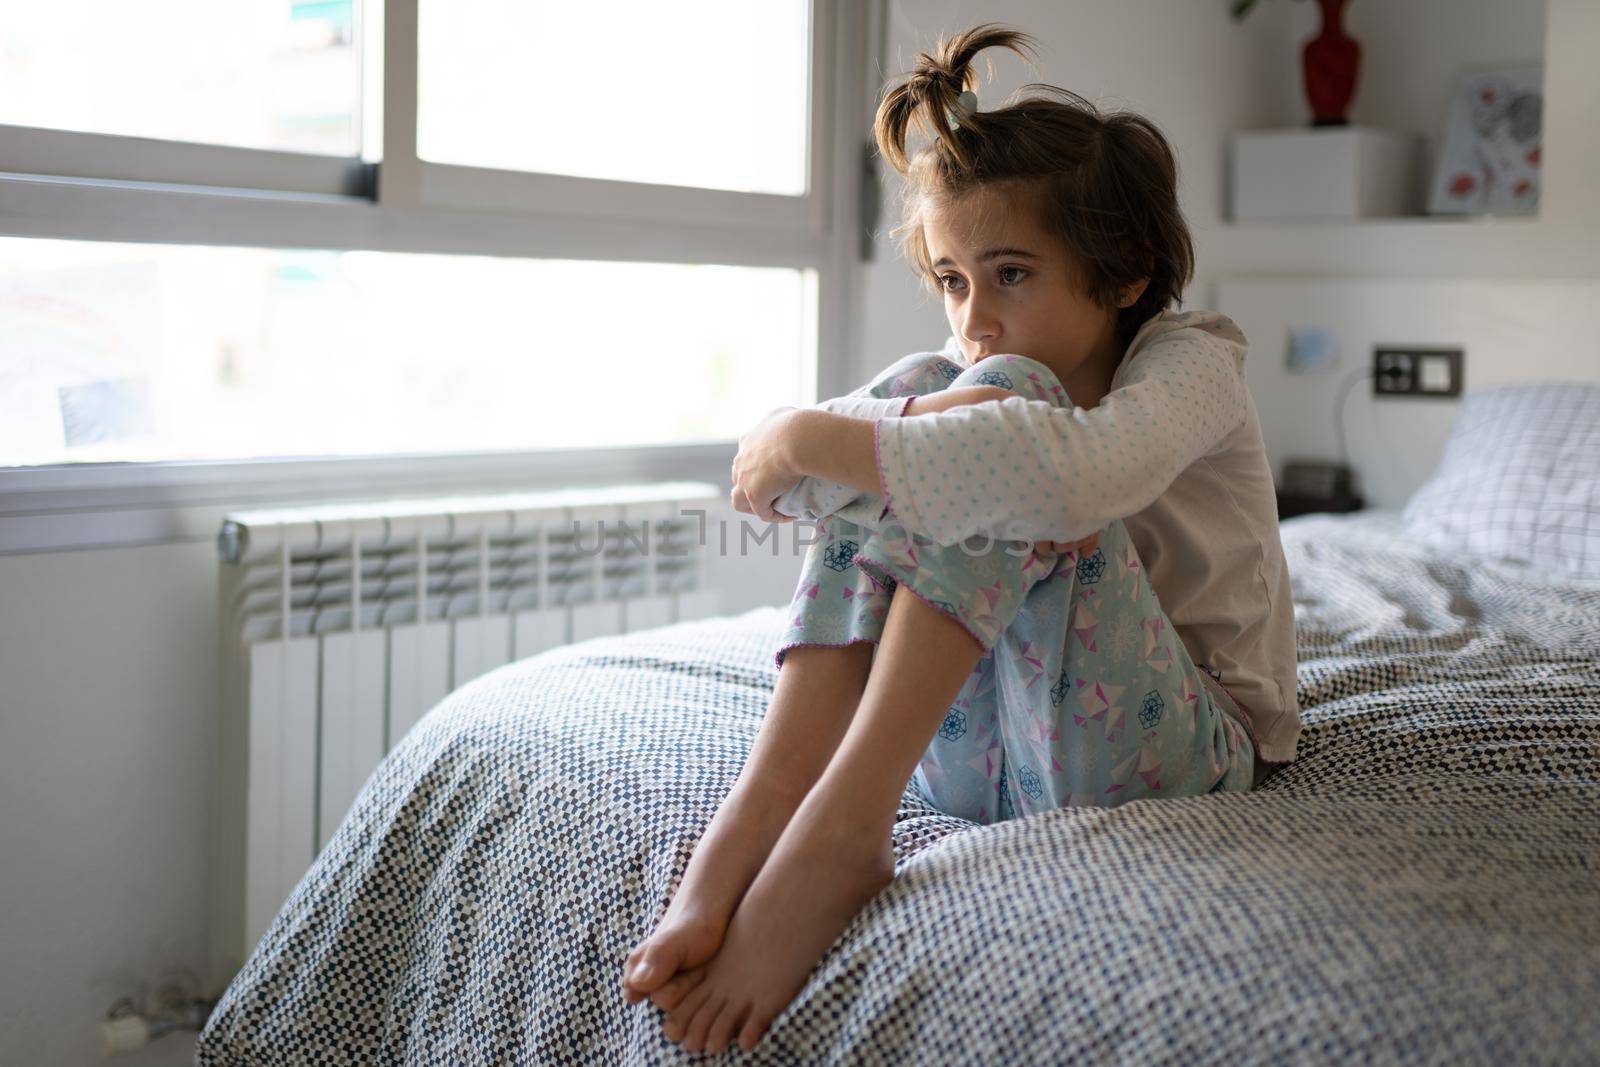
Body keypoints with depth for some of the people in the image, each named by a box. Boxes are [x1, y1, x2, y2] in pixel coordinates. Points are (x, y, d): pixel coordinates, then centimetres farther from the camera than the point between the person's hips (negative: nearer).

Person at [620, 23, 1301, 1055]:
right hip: (979, 755, 5)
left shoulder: (1195, 359, -9)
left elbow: (1076, 471, -35)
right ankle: (764, 805, -30)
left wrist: (815, 441, -28)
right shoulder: (958, 375, 8)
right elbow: (764, 476, -9)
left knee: (1008, 401, -23)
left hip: (1170, 755, -5)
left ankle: (843, 822, -37)